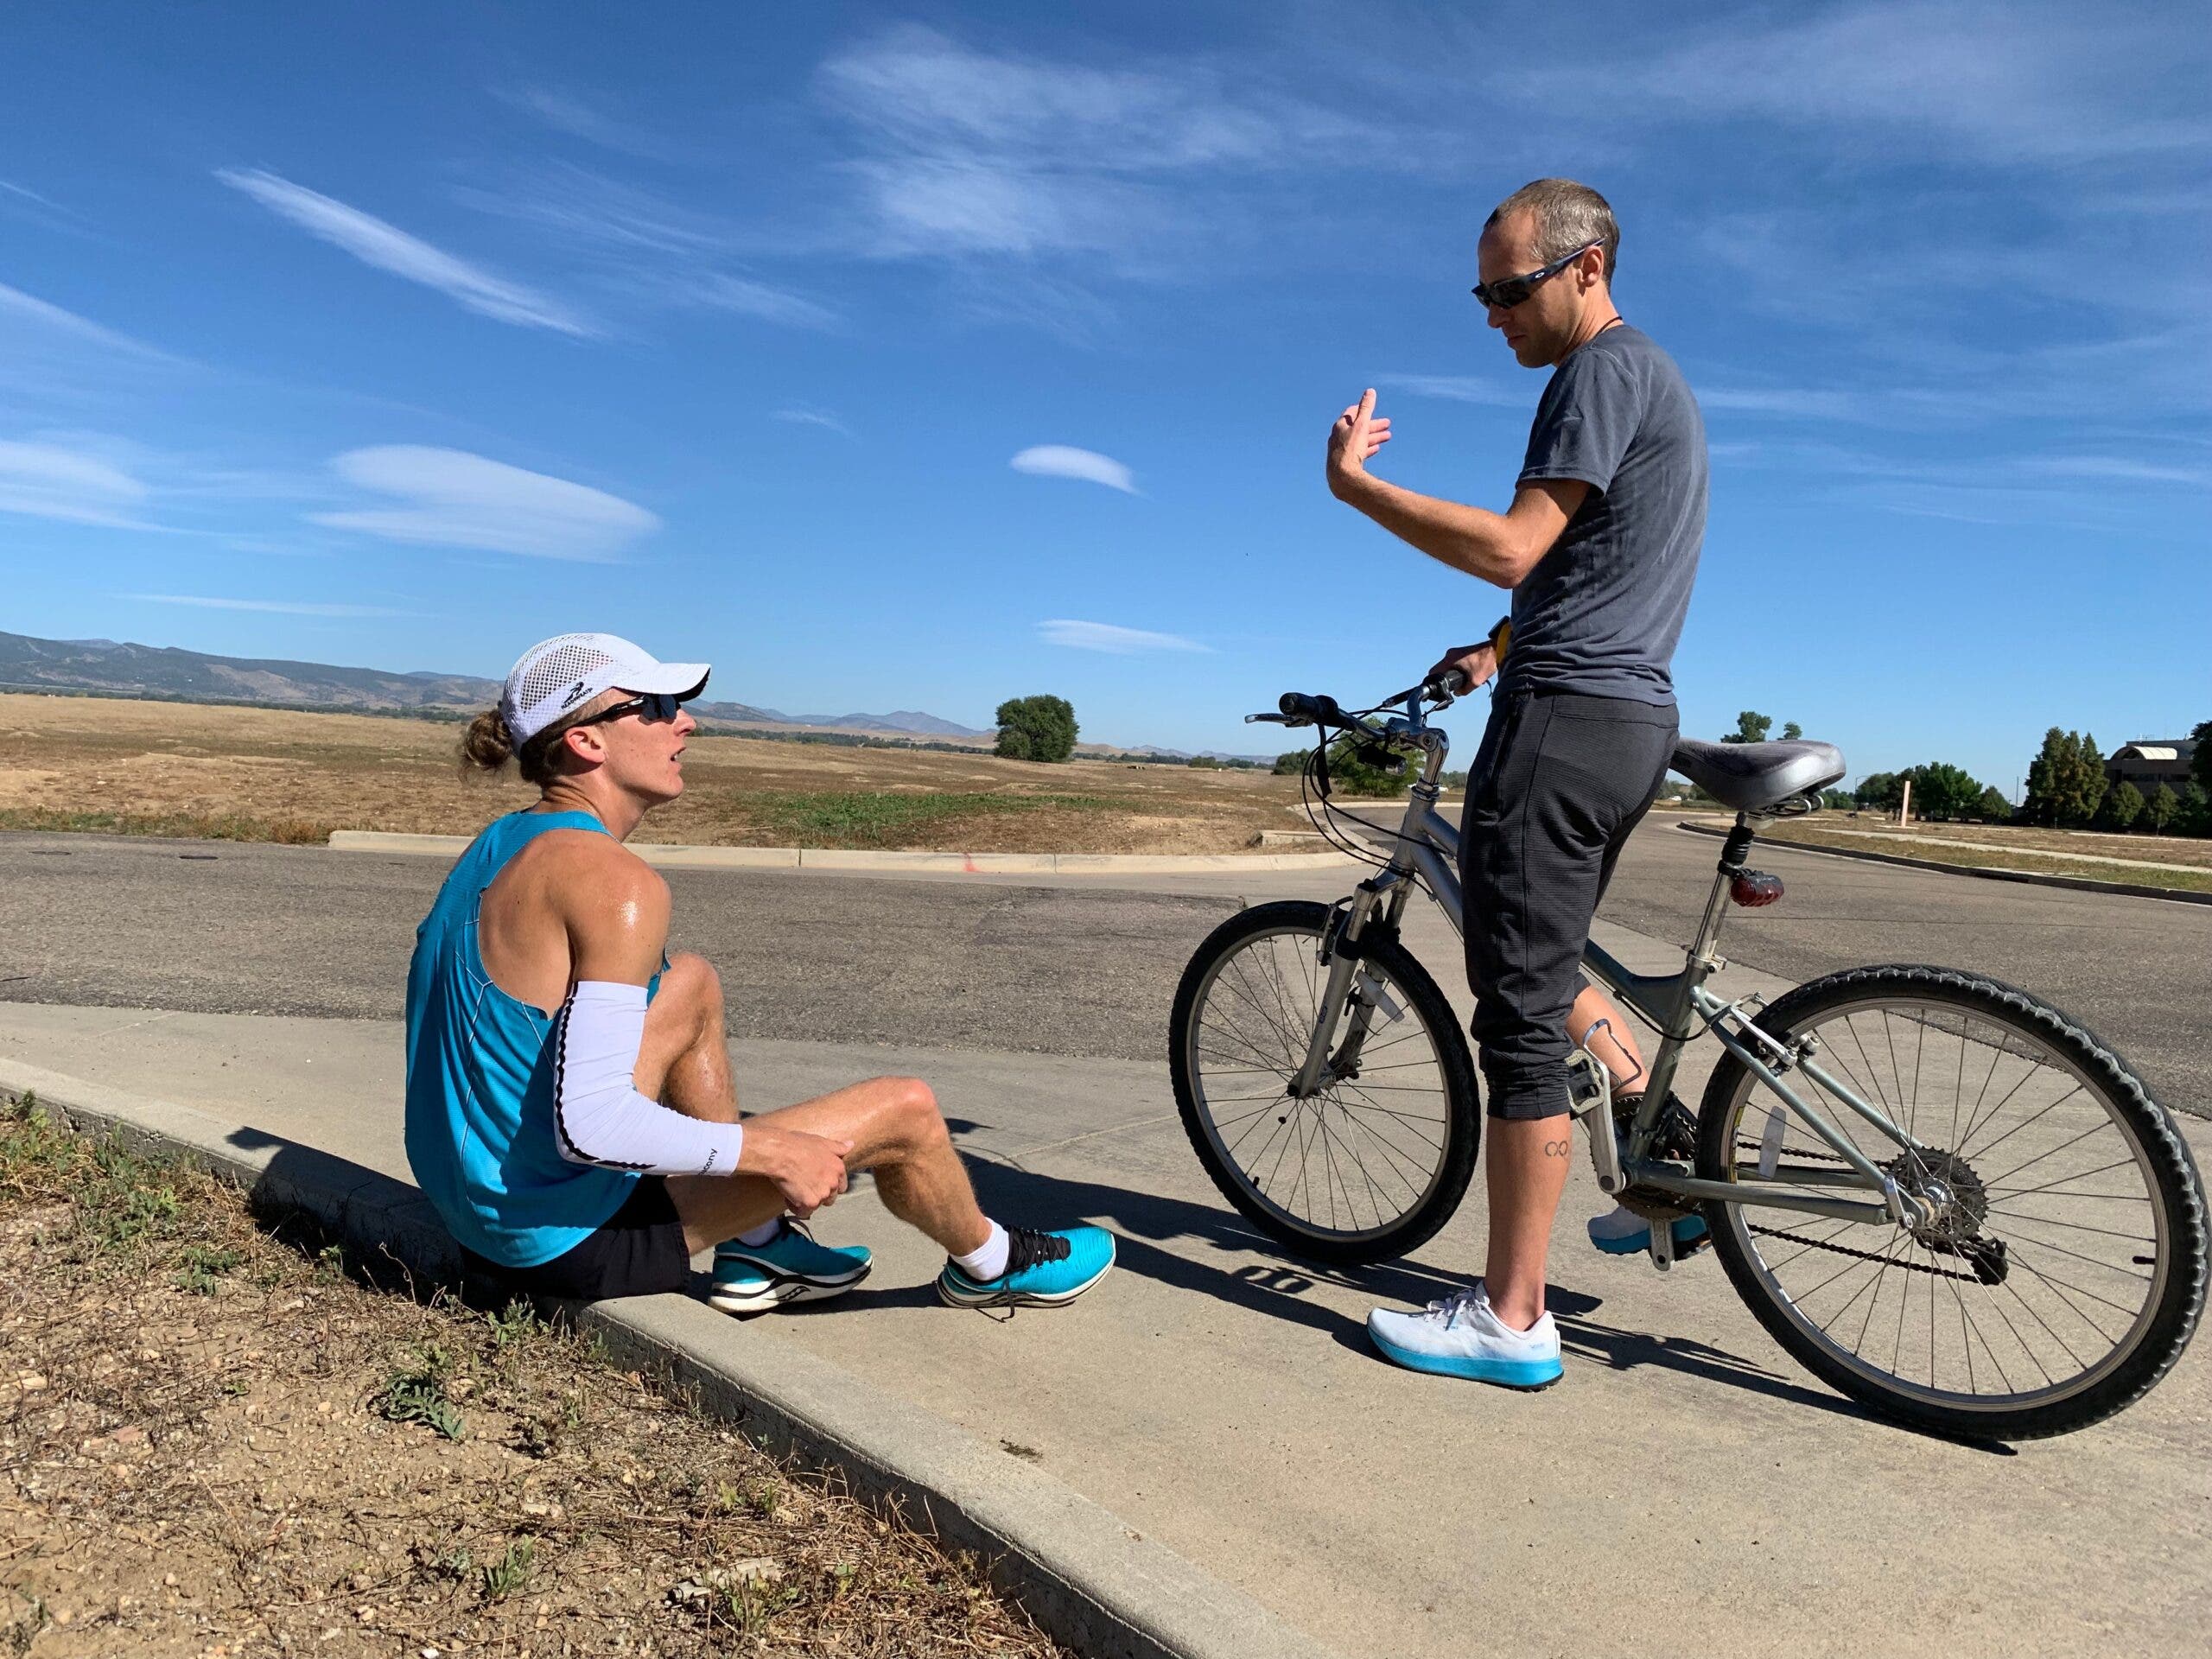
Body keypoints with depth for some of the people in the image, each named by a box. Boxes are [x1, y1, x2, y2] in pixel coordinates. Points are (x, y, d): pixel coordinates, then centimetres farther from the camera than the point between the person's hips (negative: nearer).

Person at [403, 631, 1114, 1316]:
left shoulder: (498, 848, 5)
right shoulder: (615, 883, -23)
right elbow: (589, 1126, -30)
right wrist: (775, 1152, -19)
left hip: (479, 1212, 9)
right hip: (567, 1238, -9)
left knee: (695, 984, 22)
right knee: (906, 1110, -4)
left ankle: (758, 1249, 26)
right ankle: (989, 1264, 29)